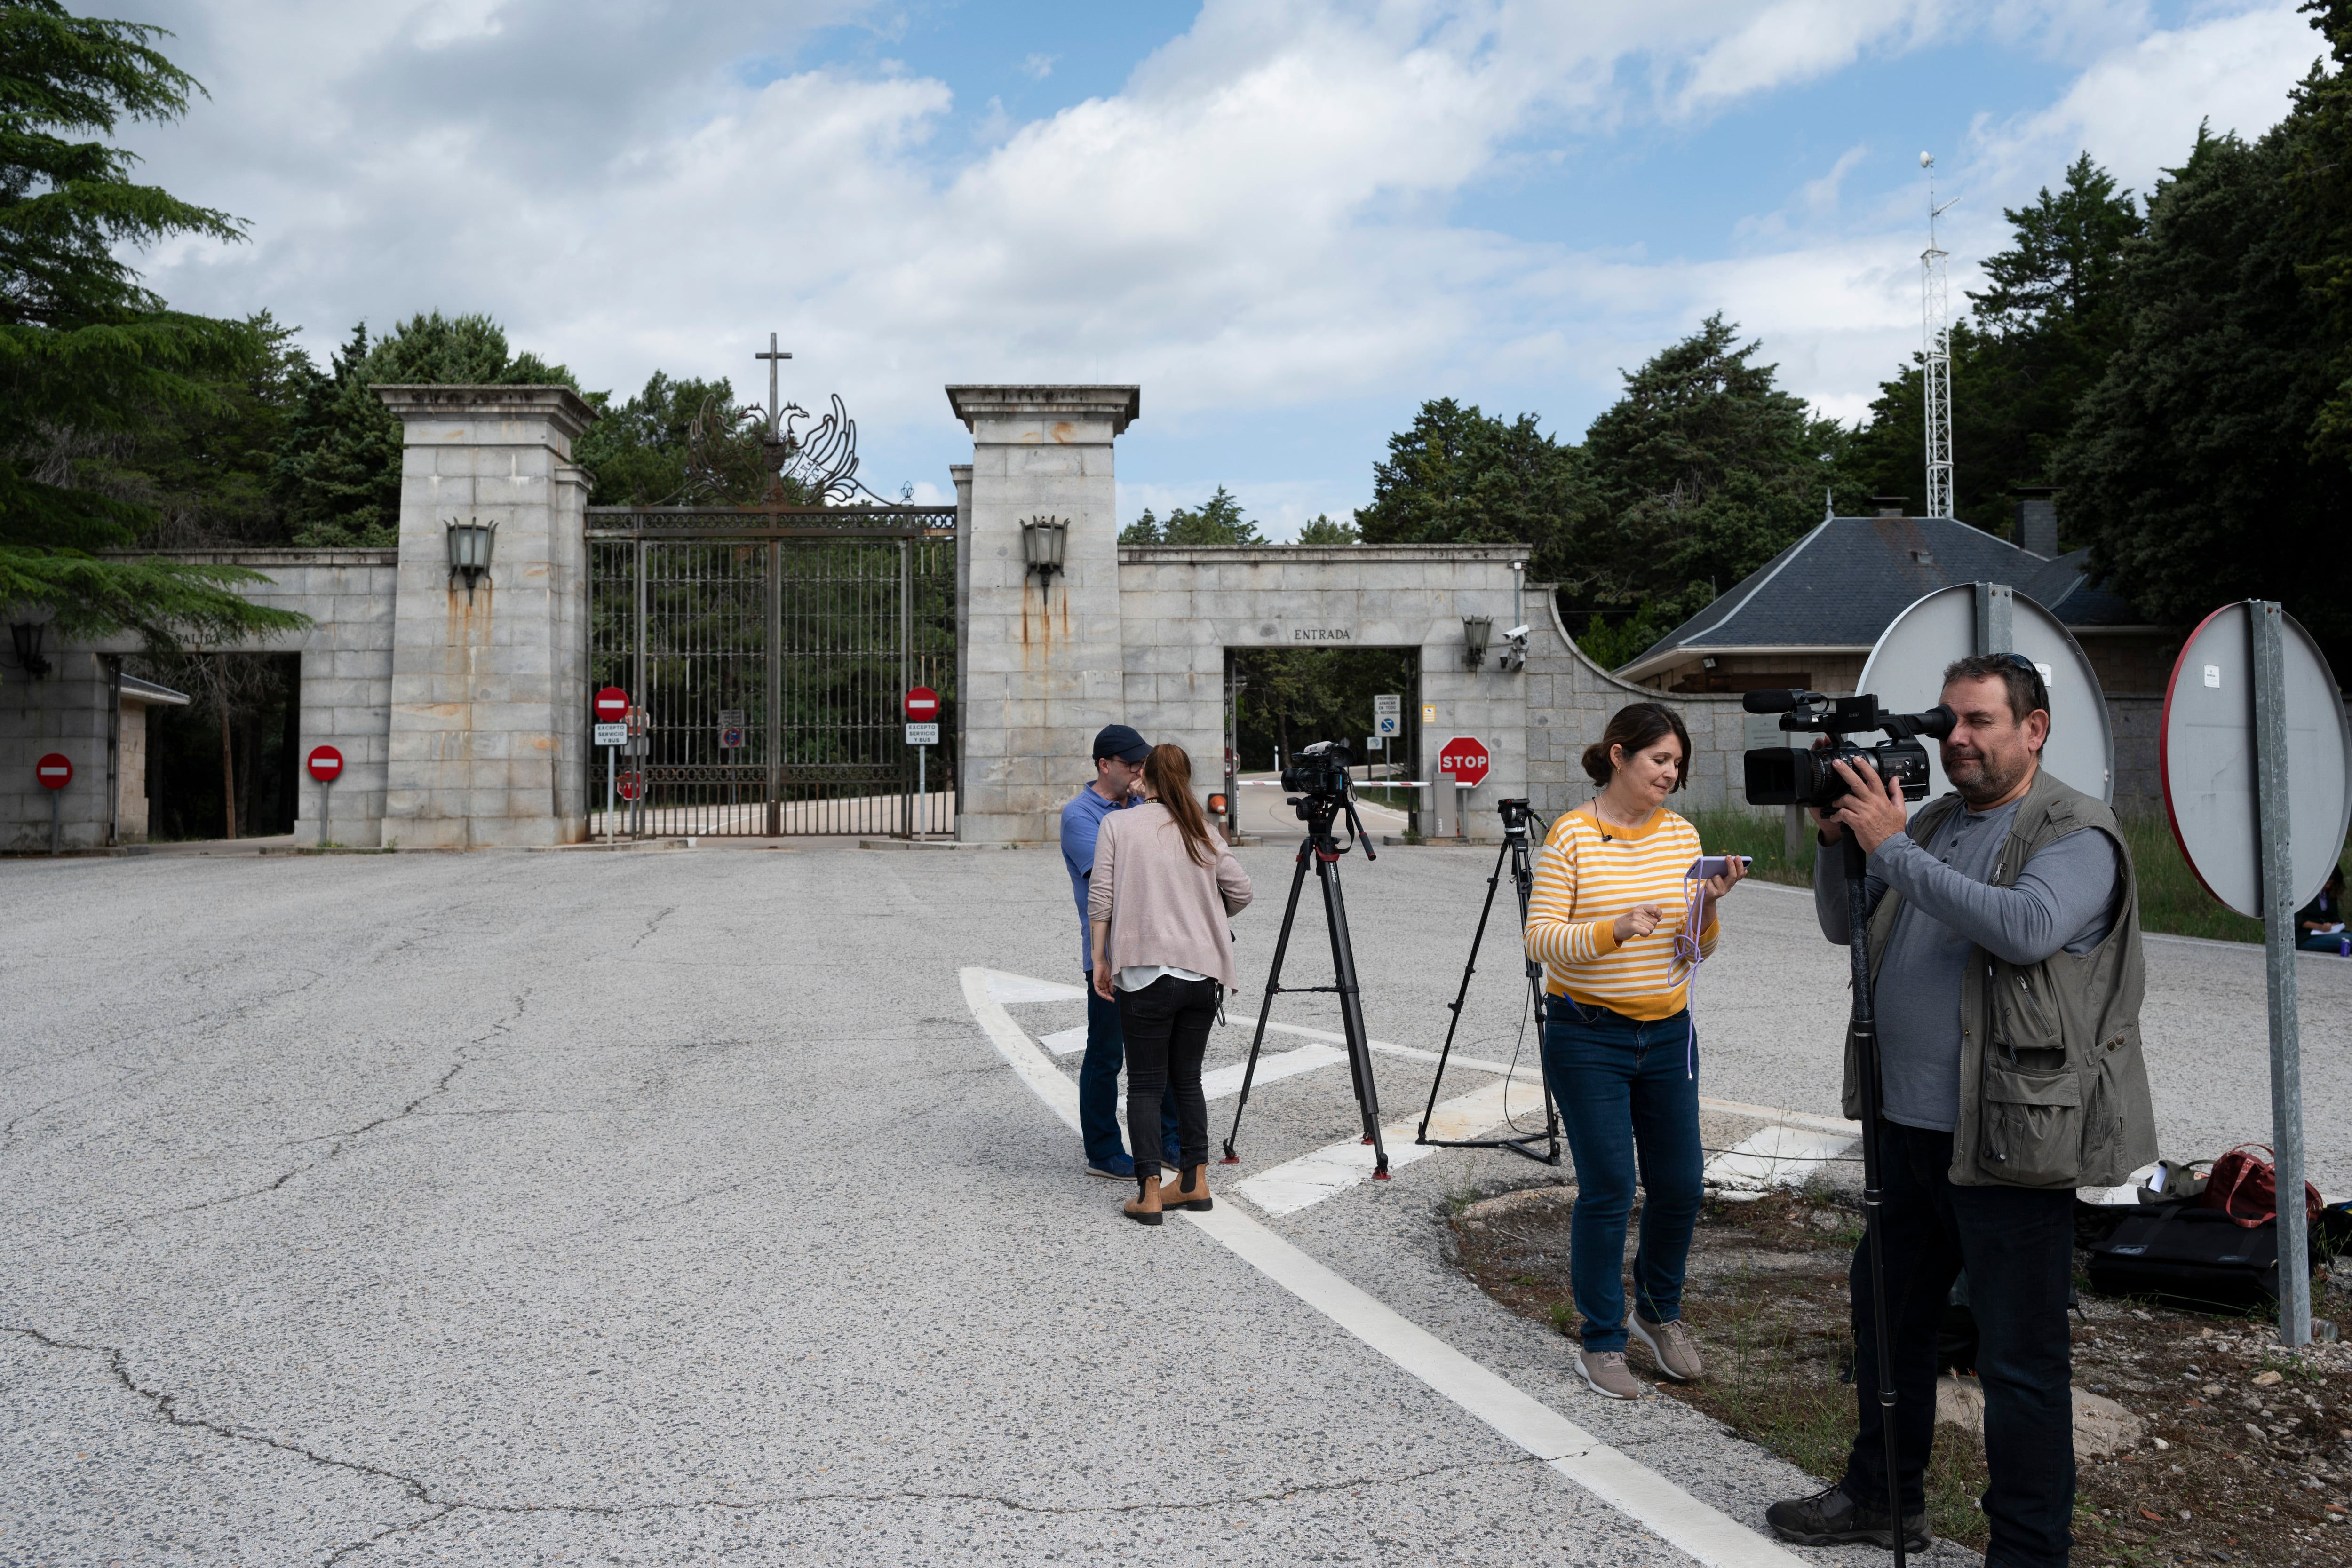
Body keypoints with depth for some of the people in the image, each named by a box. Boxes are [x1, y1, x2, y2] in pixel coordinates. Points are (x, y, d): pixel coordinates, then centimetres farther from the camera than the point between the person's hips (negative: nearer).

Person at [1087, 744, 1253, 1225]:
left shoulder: (1117, 825, 1)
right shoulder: (1201, 831, 10)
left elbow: (1101, 897, -5)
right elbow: (1240, 890, 8)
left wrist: (1100, 959, 1)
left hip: (1146, 972, -4)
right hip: (1203, 972, 4)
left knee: (1145, 1085, 2)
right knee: (1187, 1078, 16)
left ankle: (1149, 1192, -2)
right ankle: (1195, 1181, 18)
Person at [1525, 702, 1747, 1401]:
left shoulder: (1682, 835, 6)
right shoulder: (1571, 835, -9)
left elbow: (1696, 951, 6)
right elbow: (1542, 941, -13)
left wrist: (1707, 907, -14)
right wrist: (1614, 931, -29)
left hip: (1667, 1034, 5)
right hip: (1588, 1036, -5)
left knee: (1679, 1184, 9)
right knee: (1608, 1188, -3)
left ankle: (1660, 1311, 34)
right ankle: (1601, 1341, 15)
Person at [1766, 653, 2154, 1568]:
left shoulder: (2076, 836, -9)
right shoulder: (1931, 823, 13)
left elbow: (2026, 928, -28)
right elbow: (1846, 928, 17)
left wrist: (1891, 848, -23)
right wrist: (1838, 842, -1)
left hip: (2008, 1141, -8)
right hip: (1907, 1128, 8)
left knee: (2020, 1360, 1)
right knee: (1886, 1315, 20)